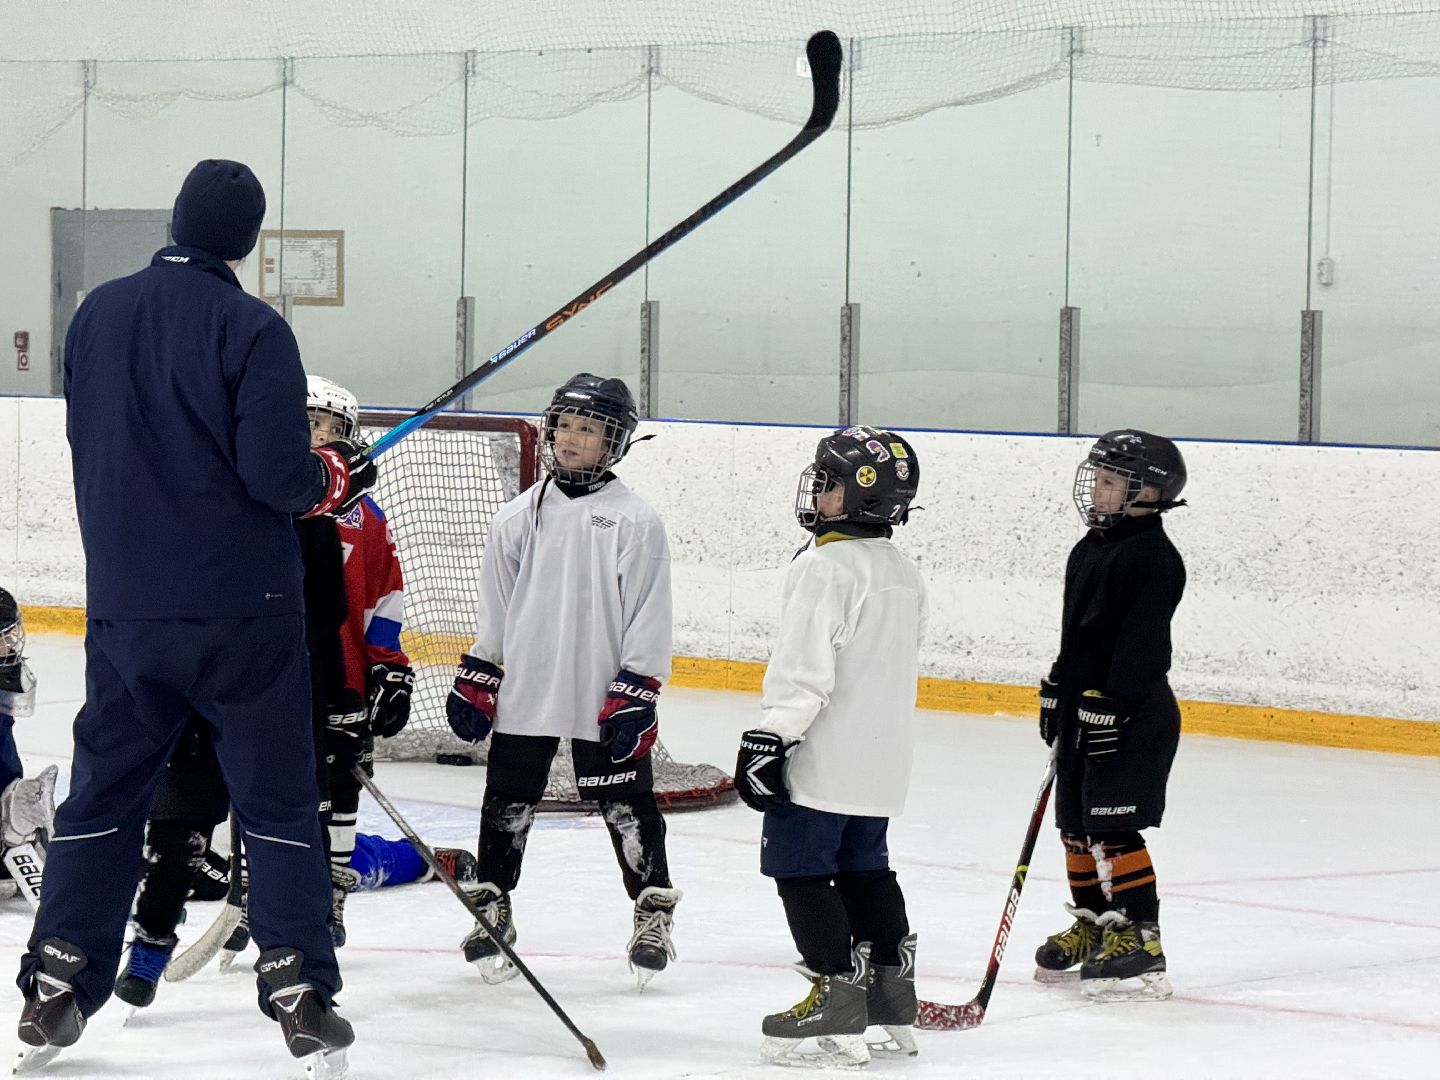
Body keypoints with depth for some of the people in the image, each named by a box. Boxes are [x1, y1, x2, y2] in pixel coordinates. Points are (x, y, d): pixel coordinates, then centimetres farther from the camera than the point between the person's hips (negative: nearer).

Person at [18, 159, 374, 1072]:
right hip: (240, 606, -4)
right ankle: (300, 988, 4)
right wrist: (338, 478, 2)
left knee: (105, 790, 13)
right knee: (278, 795, 5)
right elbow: (276, 472, -18)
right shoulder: (252, 328, -13)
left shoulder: (98, 314, 5)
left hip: (123, 606, 5)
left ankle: (55, 991, 12)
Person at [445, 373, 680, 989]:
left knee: (627, 806, 2)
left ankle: (654, 912, 14)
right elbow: (493, 608, 13)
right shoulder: (519, 517, 7)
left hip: (605, 700, -3)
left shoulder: (635, 521, -4)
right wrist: (475, 678, 8)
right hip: (523, 693, 3)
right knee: (507, 805, 8)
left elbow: (649, 614, -5)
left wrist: (637, 692, -10)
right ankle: (492, 908, 20)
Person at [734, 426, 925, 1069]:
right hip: (882, 762, 9)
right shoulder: (904, 574, 12)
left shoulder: (825, 568, -17)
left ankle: (836, 1000, -6)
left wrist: (768, 740, -19)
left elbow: (803, 667, -22)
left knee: (799, 866, -2)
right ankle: (892, 1003, 19)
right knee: (865, 868, 16)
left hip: (824, 757, -9)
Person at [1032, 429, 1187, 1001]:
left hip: (1133, 718, -10)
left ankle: (1140, 941, -9)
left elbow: (1143, 642, -21)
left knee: (1112, 829, -12)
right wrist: (1057, 690, 23)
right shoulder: (1091, 549, 15)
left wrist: (1109, 706, -24)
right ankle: (1093, 923, 28)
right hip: (1083, 710, 10)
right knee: (1077, 825, 15)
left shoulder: (1151, 556, -16)